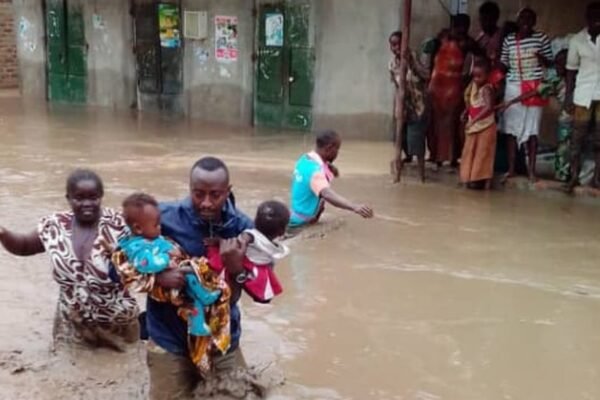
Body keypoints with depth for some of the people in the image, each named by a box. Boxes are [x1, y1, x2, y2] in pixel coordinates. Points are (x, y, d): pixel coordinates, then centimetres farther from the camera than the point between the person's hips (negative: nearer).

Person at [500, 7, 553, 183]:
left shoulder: (541, 38, -1)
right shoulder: (508, 40, 5)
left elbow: (550, 62, 3)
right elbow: (504, 64, 10)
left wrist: (542, 58, -17)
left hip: (535, 87, -2)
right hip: (513, 86, 2)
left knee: (532, 128, -1)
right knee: (512, 128, 2)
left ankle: (531, 169, 6)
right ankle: (511, 169, 9)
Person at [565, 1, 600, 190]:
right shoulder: (577, 40, 2)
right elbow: (571, 70, 6)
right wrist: (568, 97, 2)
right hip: (584, 95, 1)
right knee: (578, 137, 4)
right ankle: (574, 176, 12)